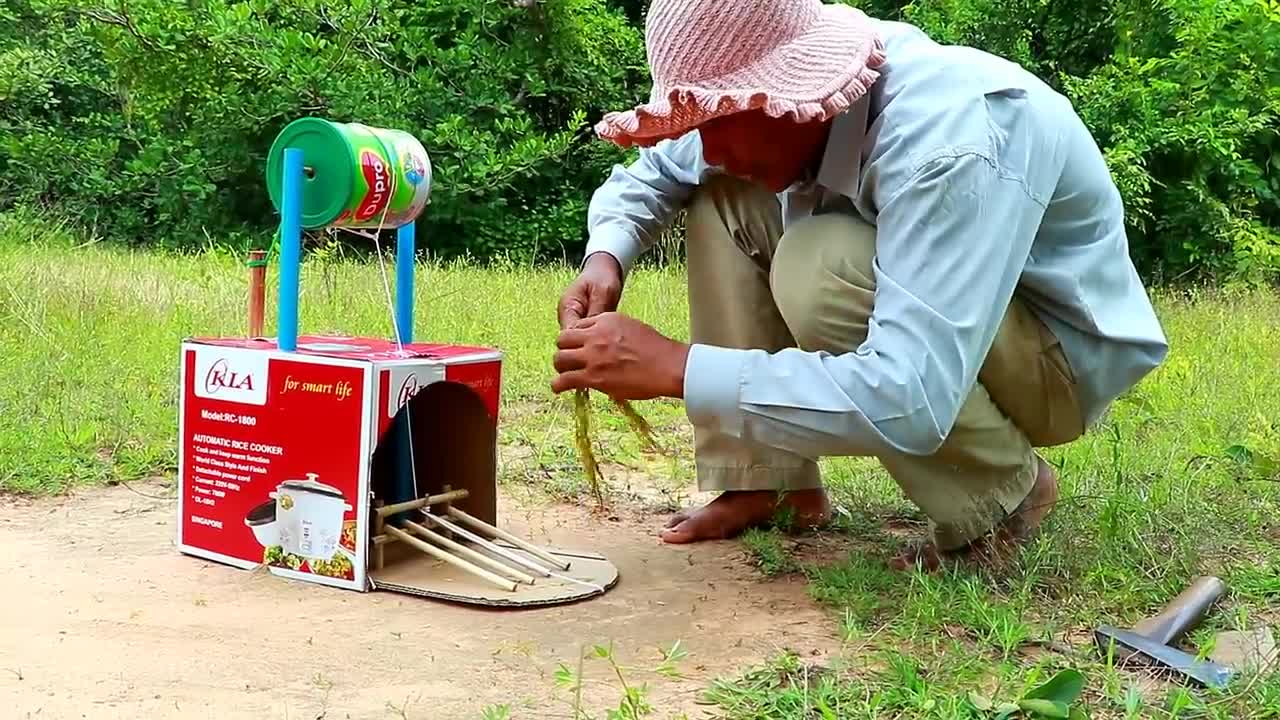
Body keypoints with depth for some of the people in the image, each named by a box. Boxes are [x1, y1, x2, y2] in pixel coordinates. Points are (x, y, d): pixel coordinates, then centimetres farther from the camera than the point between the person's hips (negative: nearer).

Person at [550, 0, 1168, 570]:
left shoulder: (953, 143, -36)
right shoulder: (781, 96, -12)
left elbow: (909, 404, -44)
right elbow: (650, 173, 6)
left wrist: (675, 366, -41)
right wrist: (605, 258, -17)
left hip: (1063, 354, -7)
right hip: (937, 312, 8)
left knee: (821, 268, -34)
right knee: (719, 199, -6)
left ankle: (1002, 495, -11)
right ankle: (764, 481, -3)